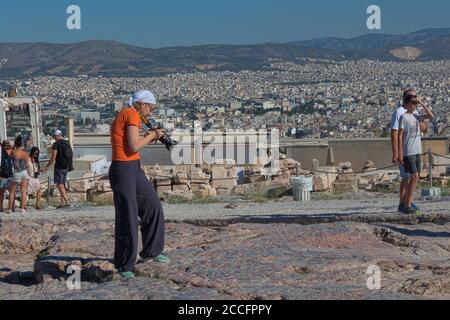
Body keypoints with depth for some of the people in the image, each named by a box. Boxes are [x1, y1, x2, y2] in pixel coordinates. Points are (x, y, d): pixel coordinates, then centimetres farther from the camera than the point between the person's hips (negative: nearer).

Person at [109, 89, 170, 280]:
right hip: (123, 170, -10)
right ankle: (124, 266, 7)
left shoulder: (124, 115, 17)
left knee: (153, 206, 16)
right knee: (127, 218, -4)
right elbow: (134, 146, -19)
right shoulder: (132, 115, -12)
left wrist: (149, 139, 14)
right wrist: (152, 135, -5)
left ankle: (151, 252, 28)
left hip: (134, 169, 10)